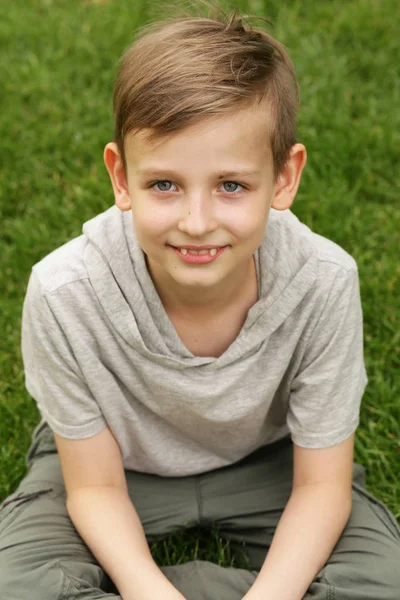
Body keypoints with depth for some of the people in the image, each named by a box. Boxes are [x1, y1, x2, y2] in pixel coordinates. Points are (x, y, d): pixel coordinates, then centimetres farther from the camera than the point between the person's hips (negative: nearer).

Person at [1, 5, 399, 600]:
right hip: (120, 458, 0)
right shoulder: (64, 294, -32)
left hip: (265, 458, 1)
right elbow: (95, 489, -18)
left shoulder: (324, 283, -30)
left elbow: (321, 486, -18)